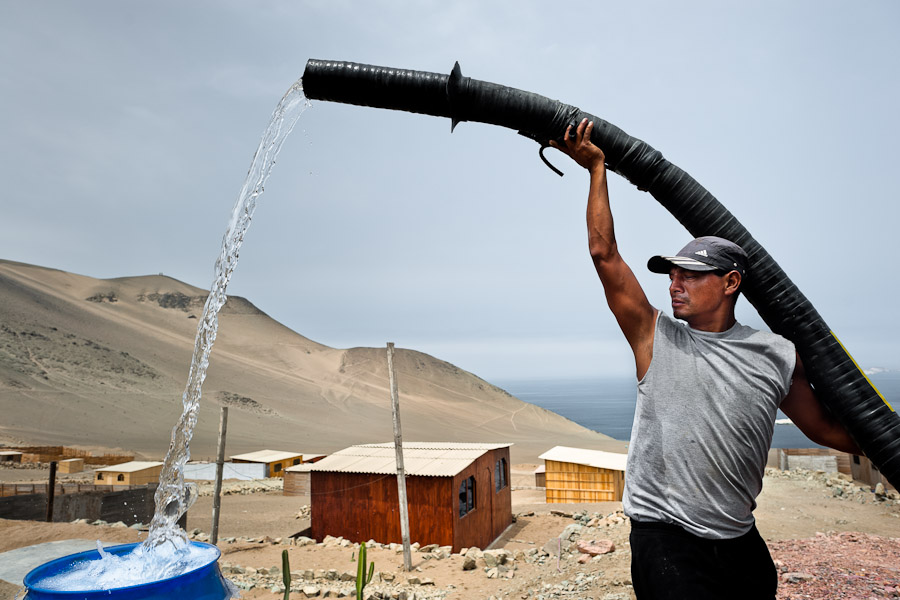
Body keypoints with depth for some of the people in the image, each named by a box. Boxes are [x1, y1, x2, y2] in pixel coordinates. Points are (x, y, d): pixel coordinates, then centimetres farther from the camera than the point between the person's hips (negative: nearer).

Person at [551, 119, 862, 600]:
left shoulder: (778, 357, 2)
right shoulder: (654, 337, -5)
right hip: (665, 538, -3)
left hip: (742, 542, 4)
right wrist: (596, 167, -4)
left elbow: (825, 428, 15)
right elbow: (604, 253, -8)